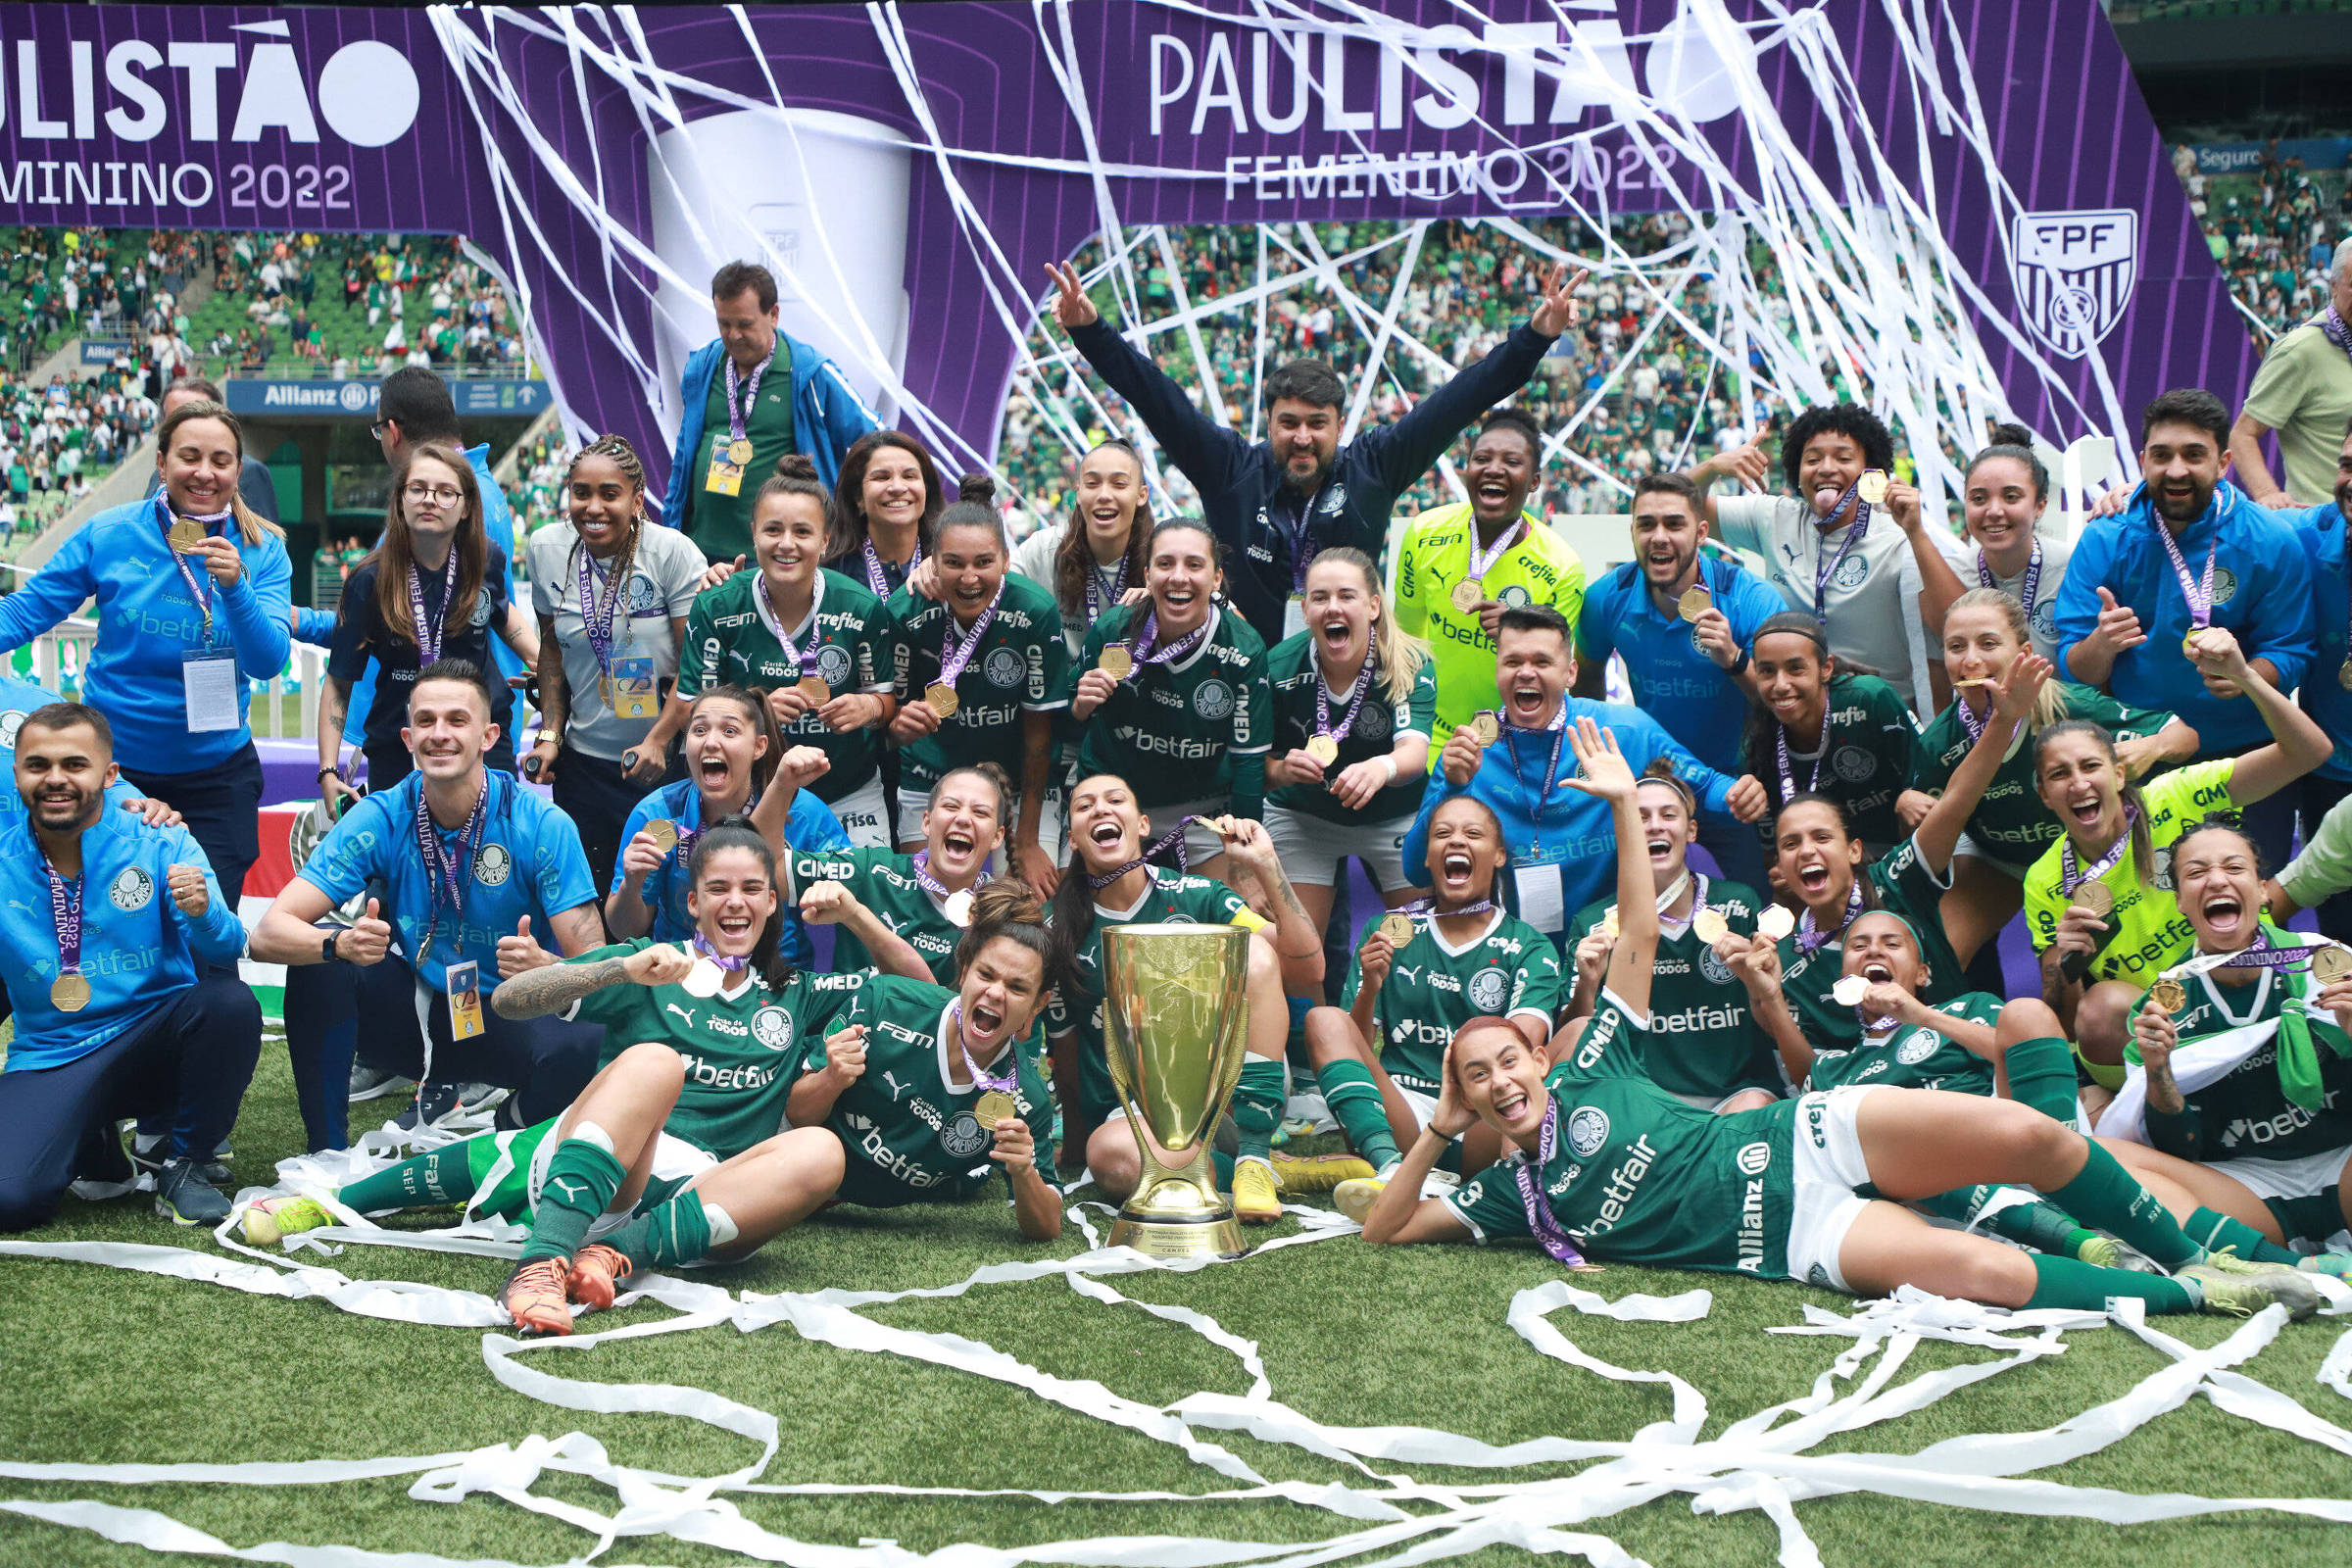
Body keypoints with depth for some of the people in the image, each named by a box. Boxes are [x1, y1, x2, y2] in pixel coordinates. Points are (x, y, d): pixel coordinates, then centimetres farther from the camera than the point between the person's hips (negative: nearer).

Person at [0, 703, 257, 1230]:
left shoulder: (160, 845, -5)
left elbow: (228, 949, -17)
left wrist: (202, 914, -38)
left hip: (155, 1040, 0)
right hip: (50, 1061, 1)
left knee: (228, 1000, -33)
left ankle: (184, 1163, -9)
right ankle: (94, 1148, 12)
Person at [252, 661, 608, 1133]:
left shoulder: (543, 825, -16)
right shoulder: (381, 818, -10)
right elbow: (268, 934, -16)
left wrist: (544, 966, -41)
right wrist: (340, 944, -37)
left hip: (513, 1019, -2)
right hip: (419, 1012, 2)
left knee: (579, 1046, -34)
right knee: (318, 957, -22)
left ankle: (508, 1138, 1)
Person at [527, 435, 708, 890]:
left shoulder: (673, 552, -12)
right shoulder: (547, 549, 1)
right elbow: (552, 647, 13)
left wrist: (660, 740, -21)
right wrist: (550, 734, 6)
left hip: (670, 758, -4)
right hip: (585, 759, 4)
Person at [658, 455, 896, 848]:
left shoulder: (862, 608, -9)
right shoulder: (716, 608, -9)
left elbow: (888, 698, 2)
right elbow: (688, 709, -8)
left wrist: (867, 707, -22)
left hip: (850, 797, 0)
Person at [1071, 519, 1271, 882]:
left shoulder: (1244, 650, -17)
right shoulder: (1111, 631, -14)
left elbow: (1249, 758, -11)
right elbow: (1073, 720, 2)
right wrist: (1082, 706, -22)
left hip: (1205, 806, -1)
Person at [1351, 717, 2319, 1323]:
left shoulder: (1585, 1074, 9)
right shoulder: (1511, 1196, 6)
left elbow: (1639, 934, 8)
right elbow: (1381, 1230, 2)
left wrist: (1624, 805, 1)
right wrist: (1438, 1129, -4)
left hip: (1803, 1140, 3)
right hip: (1795, 1240, -2)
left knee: (2029, 1135, -17)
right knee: (1989, 1275, -26)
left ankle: (2190, 1260, 7)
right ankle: (2193, 1300, -7)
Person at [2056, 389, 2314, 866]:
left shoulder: (2272, 542, -7)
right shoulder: (2105, 540, -6)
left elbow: (2291, 655, -4)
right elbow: (2073, 670, -7)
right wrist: (2101, 644, -30)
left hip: (2244, 750, 0)